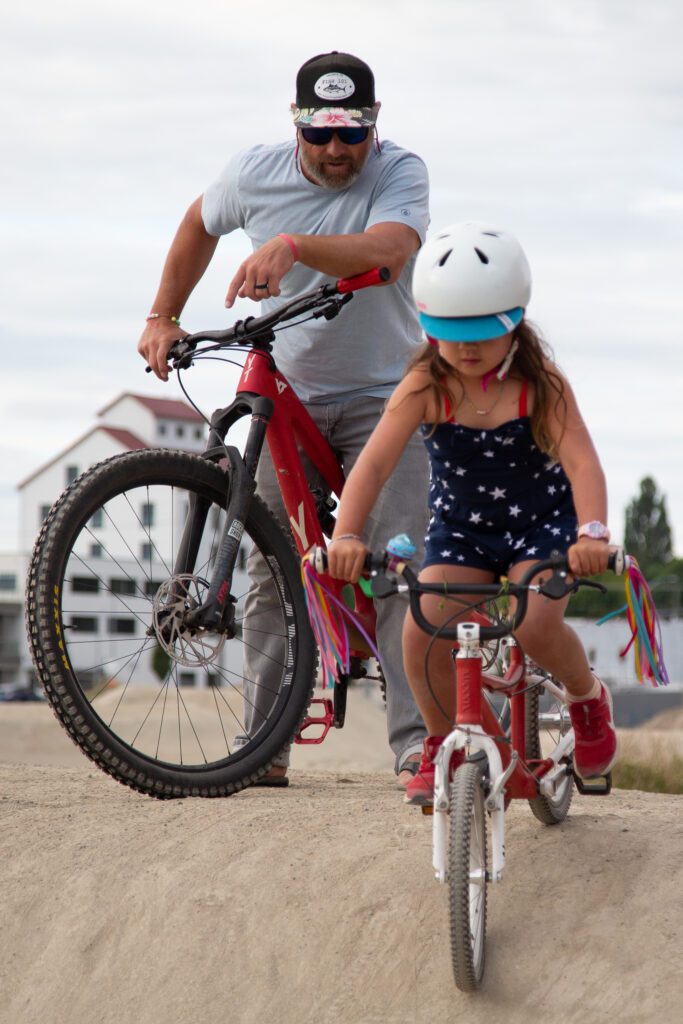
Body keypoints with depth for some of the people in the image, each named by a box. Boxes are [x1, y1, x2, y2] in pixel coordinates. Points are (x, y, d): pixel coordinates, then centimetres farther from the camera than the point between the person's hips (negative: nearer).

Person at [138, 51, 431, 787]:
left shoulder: (400, 173, -14)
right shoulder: (255, 173, -4)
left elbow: (385, 251, -34)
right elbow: (200, 224, 18)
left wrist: (293, 245, -48)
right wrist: (162, 318, 15)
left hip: (382, 398, -2)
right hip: (286, 393, 3)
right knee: (273, 567, -4)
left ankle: (417, 740, -14)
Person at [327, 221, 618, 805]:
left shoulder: (540, 385, -18)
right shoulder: (425, 387, -16)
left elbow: (581, 461, -28)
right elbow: (374, 462, -24)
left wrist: (591, 532, -47)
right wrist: (347, 534, -41)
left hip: (539, 522, -2)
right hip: (458, 527, 2)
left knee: (536, 624, -27)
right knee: (423, 629, -22)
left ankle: (587, 696, 9)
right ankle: (442, 745, 3)